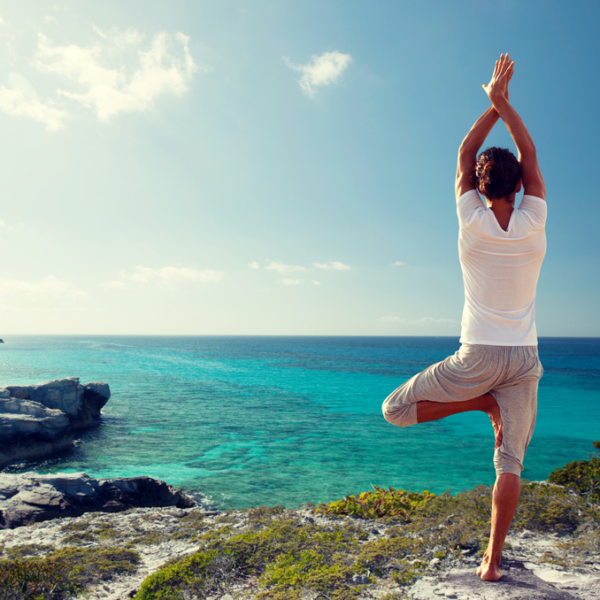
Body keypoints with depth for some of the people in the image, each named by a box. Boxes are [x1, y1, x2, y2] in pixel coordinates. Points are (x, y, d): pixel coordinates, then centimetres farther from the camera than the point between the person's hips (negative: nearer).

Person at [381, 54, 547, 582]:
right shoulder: (534, 224, -4)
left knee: (395, 409, 9)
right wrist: (503, 101, 12)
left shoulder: (473, 223, -7)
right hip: (524, 359, 4)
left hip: (478, 357, -3)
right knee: (510, 462, 10)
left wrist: (493, 103, 13)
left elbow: (464, 156, 6)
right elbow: (531, 156, 9)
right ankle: (492, 559, 11)